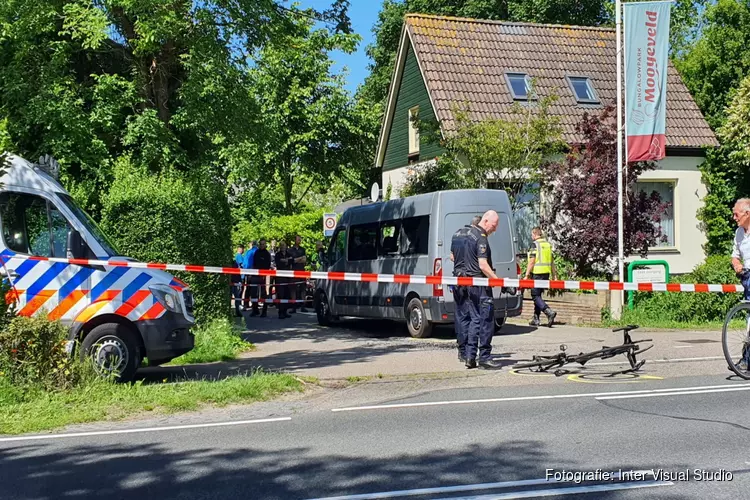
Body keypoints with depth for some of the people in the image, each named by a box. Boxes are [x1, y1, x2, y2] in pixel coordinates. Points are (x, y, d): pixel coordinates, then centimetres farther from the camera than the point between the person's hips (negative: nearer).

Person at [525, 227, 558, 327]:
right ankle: (536, 319, 15)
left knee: (535, 295, -4)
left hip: (537, 273, -8)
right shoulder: (548, 245, 13)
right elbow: (552, 262, 16)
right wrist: (554, 276, 19)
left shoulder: (535, 244, -9)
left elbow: (532, 262, -15)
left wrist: (527, 275, -12)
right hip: (546, 273, 8)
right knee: (538, 295, 15)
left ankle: (549, 312, -23)